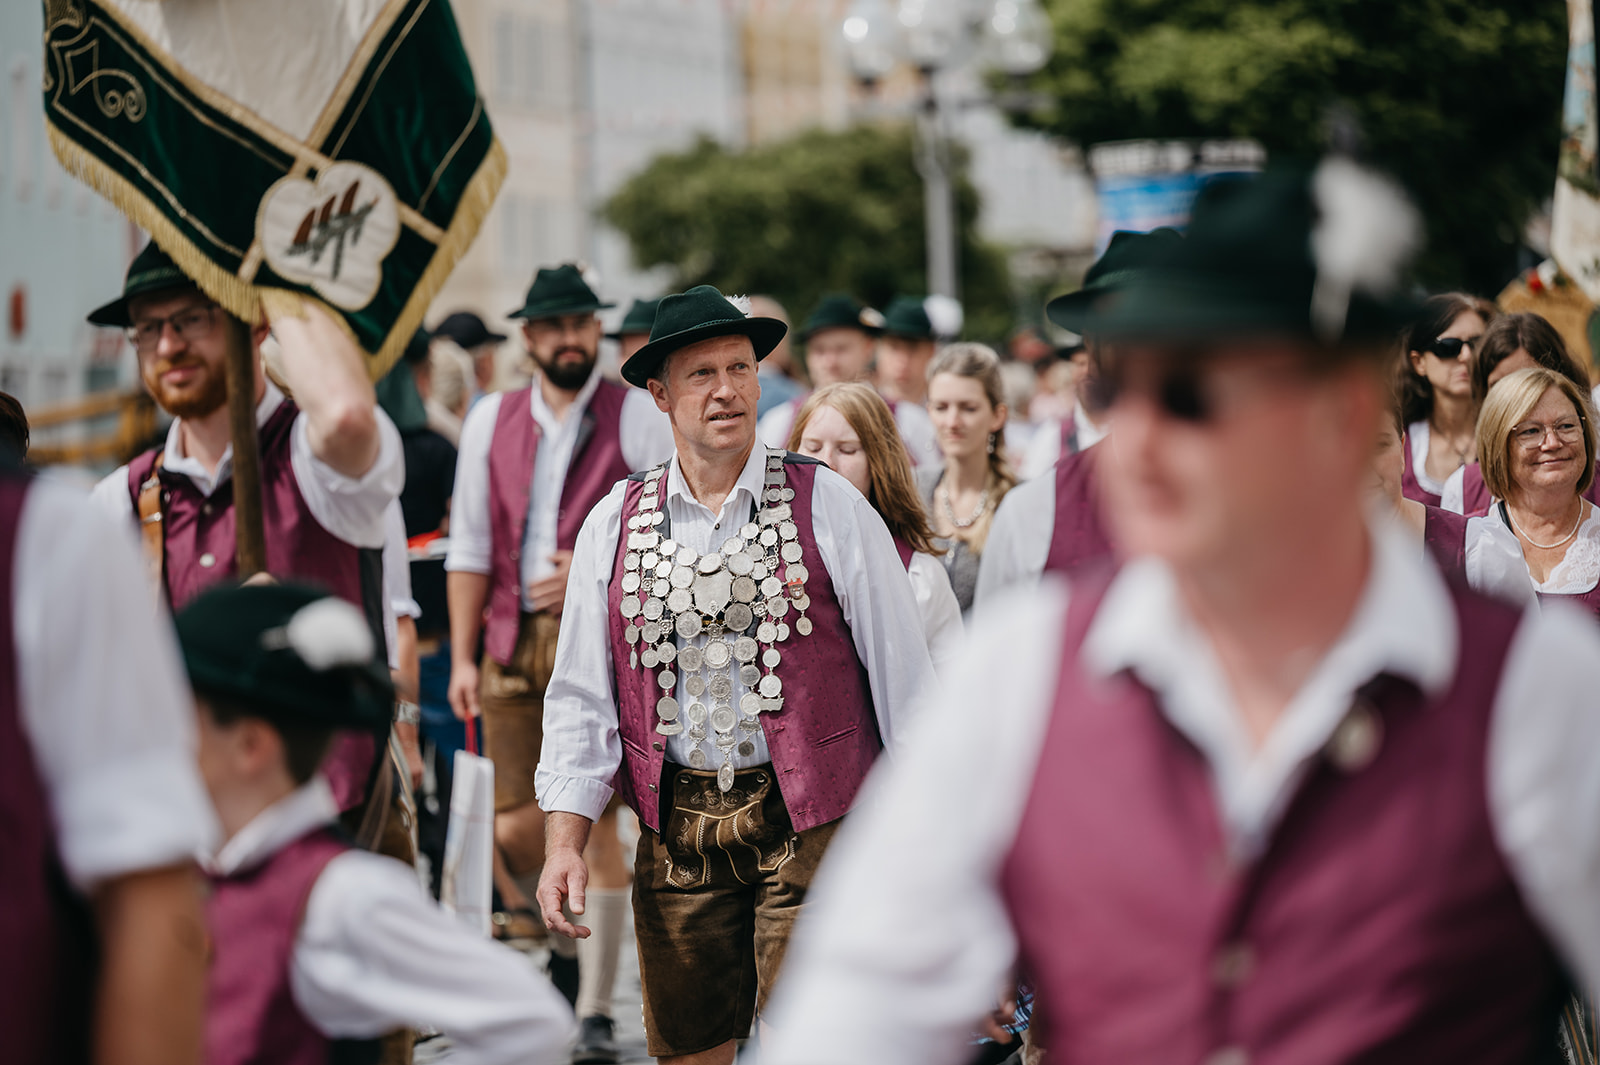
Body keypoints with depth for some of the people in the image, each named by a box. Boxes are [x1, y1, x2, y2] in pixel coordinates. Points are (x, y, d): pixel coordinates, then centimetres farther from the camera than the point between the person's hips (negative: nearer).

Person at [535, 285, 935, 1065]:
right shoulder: (615, 525, 7)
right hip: (677, 833, 3)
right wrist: (564, 840, -2)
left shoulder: (827, 507, -1)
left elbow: (901, 669, 2)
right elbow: (581, 695, 8)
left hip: (810, 823, -3)